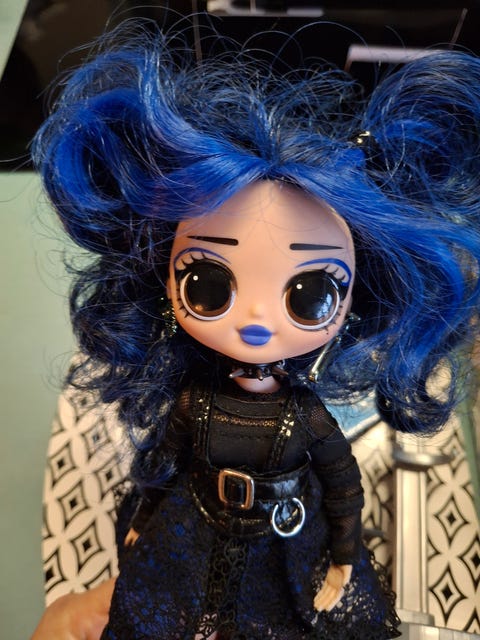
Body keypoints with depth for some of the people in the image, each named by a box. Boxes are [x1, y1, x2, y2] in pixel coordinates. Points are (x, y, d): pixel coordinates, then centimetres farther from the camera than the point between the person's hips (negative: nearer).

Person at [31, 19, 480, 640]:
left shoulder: (309, 419, -26)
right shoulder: (188, 402, -24)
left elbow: (344, 489, -10)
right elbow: (157, 465, -6)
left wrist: (342, 566, -1)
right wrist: (136, 529, 5)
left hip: (290, 561, 0)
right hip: (182, 552, 1)